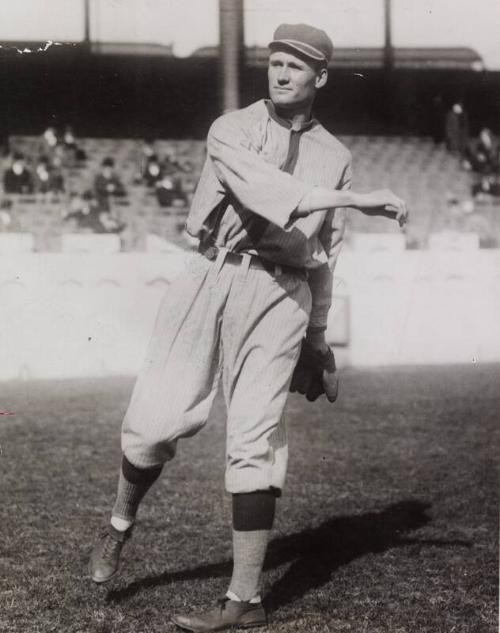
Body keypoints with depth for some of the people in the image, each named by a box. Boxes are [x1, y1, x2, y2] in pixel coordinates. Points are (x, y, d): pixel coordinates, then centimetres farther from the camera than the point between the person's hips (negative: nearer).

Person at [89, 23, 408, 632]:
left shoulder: (335, 157, 13)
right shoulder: (230, 130, 2)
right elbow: (267, 191, -18)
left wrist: (317, 331, 20)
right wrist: (358, 198, -24)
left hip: (281, 295, 1)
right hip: (212, 278, -1)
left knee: (255, 441, -4)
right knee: (157, 419, -6)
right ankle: (120, 524, 25)